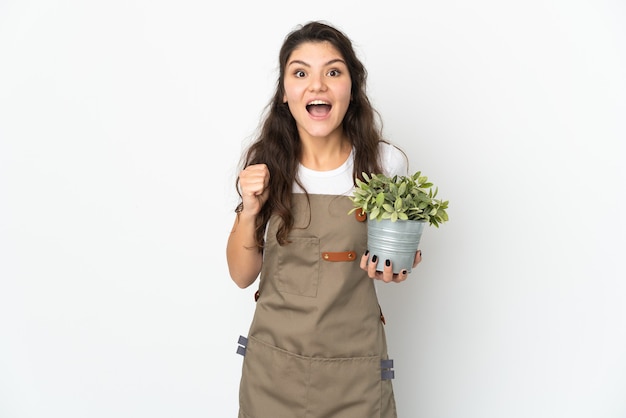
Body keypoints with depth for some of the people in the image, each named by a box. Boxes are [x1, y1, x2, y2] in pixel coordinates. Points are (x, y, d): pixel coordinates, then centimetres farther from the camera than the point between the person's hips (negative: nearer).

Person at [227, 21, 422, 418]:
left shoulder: (386, 162, -10)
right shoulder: (263, 163, -7)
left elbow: (392, 256, 6)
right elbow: (243, 275, -2)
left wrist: (393, 268, -16)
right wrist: (250, 210, -17)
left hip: (353, 363, 0)